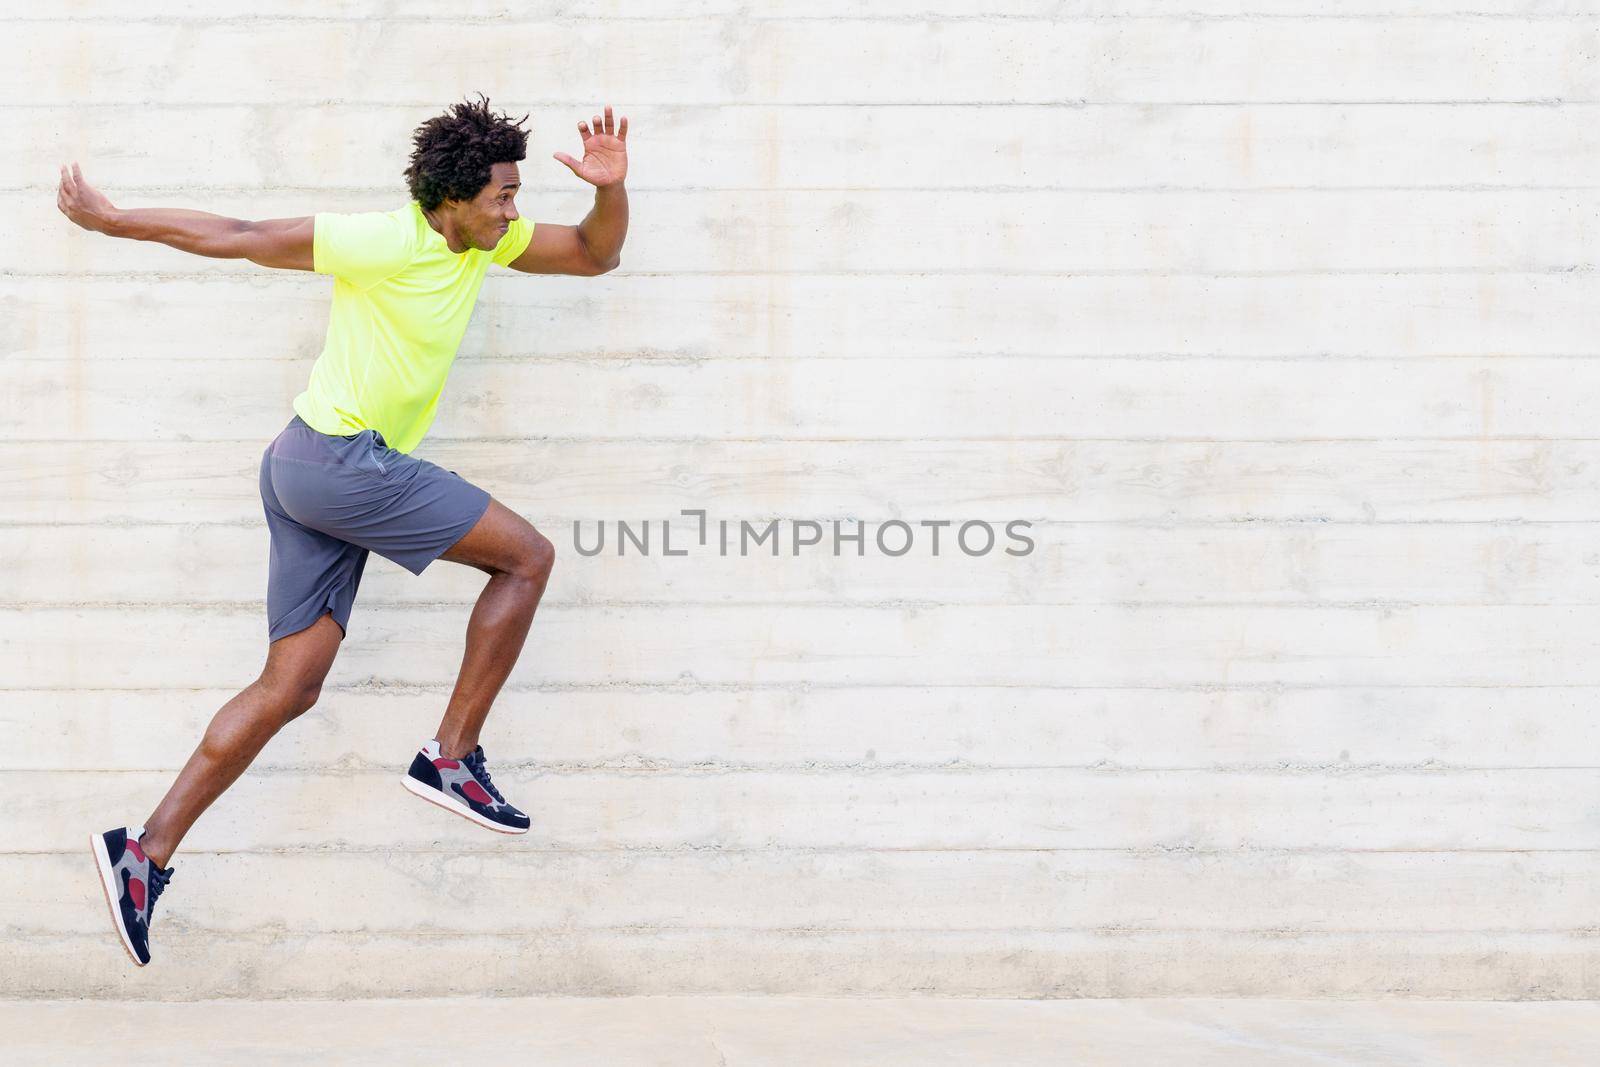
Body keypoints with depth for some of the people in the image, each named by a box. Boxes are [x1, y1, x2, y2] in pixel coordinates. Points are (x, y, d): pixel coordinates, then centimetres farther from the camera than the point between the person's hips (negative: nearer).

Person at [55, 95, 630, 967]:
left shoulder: (487, 241, 8)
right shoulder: (379, 243, -16)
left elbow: (593, 255, 16)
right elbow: (234, 238, -10)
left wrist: (611, 189, -5)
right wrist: (108, 219, -4)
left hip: (309, 473, 9)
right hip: (337, 459, -9)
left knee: (291, 687, 5)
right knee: (526, 555, -5)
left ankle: (148, 851, 2)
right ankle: (451, 758, 0)